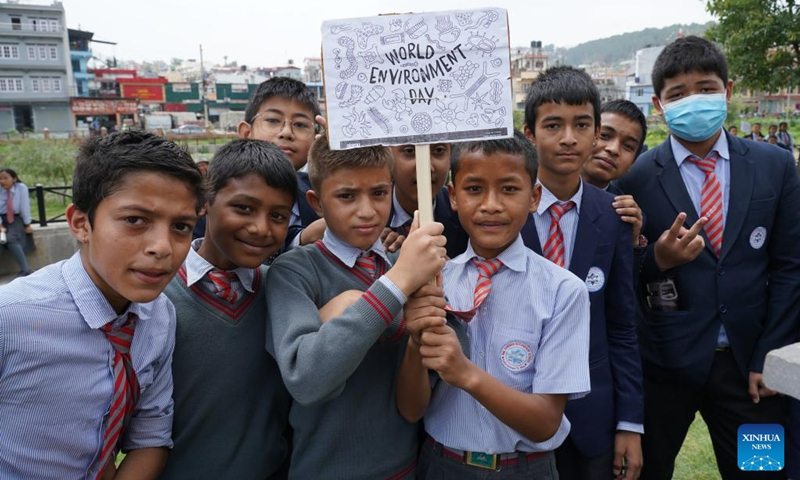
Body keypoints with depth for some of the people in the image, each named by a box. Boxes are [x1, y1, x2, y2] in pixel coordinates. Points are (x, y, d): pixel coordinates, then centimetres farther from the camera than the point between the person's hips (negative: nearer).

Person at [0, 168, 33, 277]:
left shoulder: (21, 187, -9)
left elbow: (25, 206, -8)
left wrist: (27, 225, -6)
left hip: (16, 219, -2)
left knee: (10, 239, -29)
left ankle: (25, 269, -28)